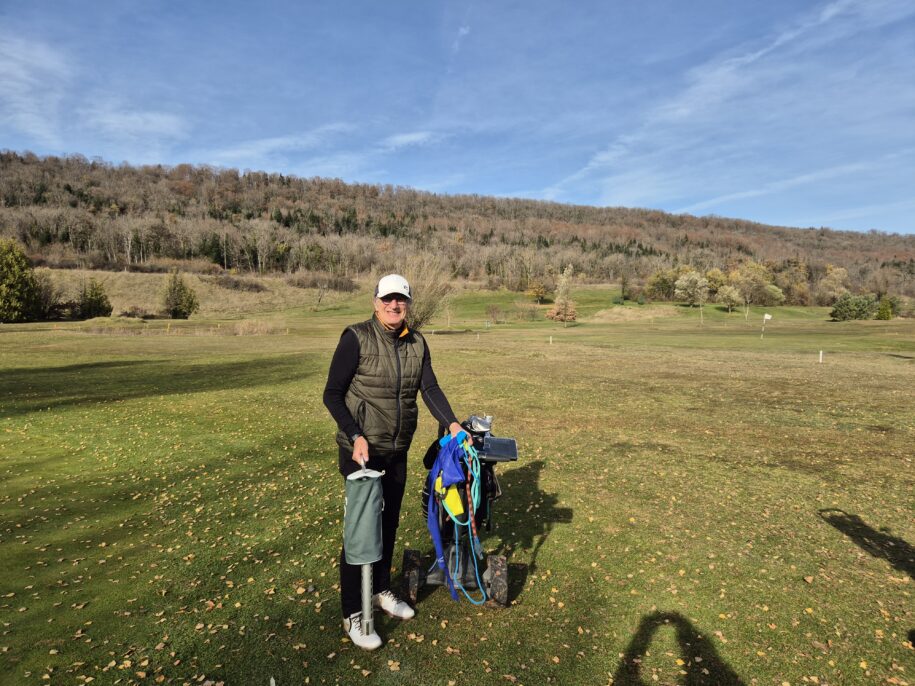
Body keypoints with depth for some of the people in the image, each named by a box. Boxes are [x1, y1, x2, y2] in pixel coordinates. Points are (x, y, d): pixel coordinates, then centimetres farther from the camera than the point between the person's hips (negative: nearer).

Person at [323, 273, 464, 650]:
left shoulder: (416, 343, 3)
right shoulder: (356, 337, -14)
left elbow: (430, 389, 0)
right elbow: (332, 394, -14)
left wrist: (452, 424, -15)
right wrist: (356, 437, -24)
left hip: (397, 451, 6)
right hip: (362, 451, -5)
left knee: (389, 523, 18)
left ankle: (381, 590, 39)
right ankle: (353, 615, 18)